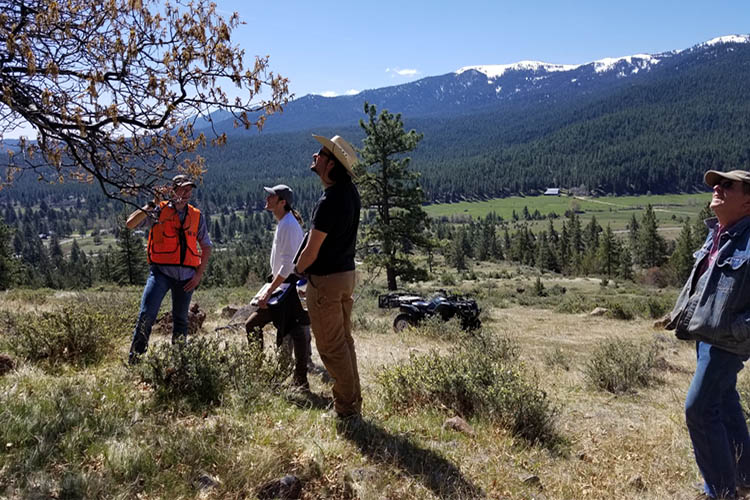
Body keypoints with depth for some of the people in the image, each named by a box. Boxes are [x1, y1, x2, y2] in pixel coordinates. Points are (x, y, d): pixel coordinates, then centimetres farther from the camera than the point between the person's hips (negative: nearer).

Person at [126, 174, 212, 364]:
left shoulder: (197, 216, 12)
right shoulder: (159, 210, 4)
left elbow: (206, 246, 16)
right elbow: (130, 224, -7)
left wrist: (199, 274, 7)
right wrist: (151, 206, -14)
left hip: (186, 275, 3)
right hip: (161, 271, -3)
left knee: (181, 320, 11)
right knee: (147, 314, -15)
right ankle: (134, 358, -8)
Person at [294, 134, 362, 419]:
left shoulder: (329, 201, -24)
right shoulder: (350, 191, 3)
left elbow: (311, 251, -19)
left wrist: (298, 270, -2)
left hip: (325, 280, -9)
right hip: (347, 273, 9)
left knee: (330, 345, 3)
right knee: (344, 340, 18)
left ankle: (346, 406, 13)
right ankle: (354, 400, 28)